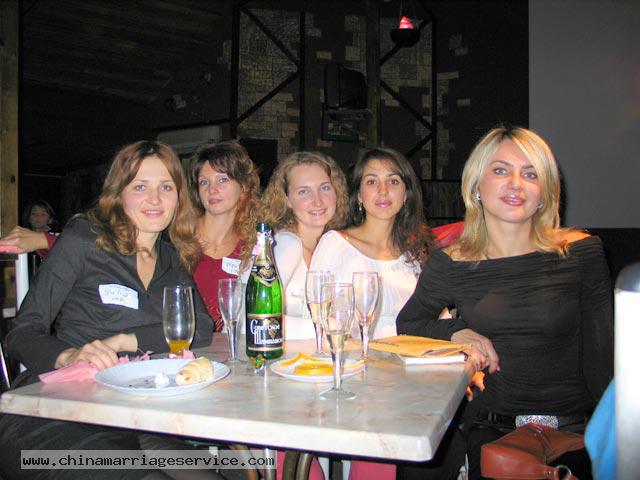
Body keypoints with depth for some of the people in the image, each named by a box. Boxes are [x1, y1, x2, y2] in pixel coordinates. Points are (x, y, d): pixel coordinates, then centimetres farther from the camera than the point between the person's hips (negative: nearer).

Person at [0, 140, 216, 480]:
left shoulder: (173, 260, 14)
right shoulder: (84, 238, -1)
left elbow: (202, 328, 0)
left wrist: (124, 340, -13)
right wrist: (69, 357, -26)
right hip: (53, 416, -4)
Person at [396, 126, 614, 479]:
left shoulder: (580, 252, 2)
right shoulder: (451, 265, 1)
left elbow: (601, 357, 3)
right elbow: (406, 324, 15)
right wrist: (457, 331, -4)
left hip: (572, 428, 0)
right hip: (489, 430, 1)